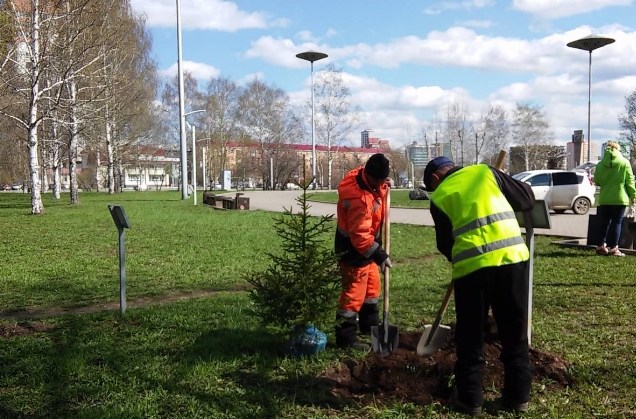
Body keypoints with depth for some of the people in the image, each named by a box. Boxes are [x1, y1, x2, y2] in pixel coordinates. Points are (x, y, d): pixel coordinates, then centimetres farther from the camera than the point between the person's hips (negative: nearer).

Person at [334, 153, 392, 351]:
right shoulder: (358, 198, -34)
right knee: (354, 292, -5)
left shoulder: (371, 180, -5)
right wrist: (379, 254, -32)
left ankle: (370, 325, 39)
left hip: (366, 245, 10)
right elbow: (360, 235, -33)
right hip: (353, 249, -10)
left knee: (372, 286, 22)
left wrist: (383, 187, 3)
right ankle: (346, 337, 5)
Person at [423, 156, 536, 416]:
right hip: (512, 257, 2)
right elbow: (527, 199, 14)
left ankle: (470, 399, 20)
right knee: (515, 333, 15)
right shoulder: (484, 171, 12)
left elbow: (445, 244, 11)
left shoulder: (439, 197, 8)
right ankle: (518, 396, 25)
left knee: (470, 337, 13)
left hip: (472, 266, -2)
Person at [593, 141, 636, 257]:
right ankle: (613, 248, -1)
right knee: (616, 223, 2)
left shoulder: (600, 164, 0)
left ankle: (601, 246, 11)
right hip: (620, 198, -2)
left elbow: (596, 181, 4)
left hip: (604, 199, 2)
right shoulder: (624, 162, -5)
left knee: (604, 223, 12)